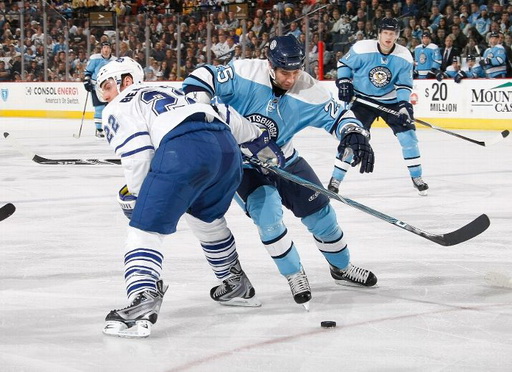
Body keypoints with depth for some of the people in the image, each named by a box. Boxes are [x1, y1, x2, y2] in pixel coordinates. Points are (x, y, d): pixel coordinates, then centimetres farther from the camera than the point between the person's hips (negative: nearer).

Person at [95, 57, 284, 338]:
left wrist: (132, 196, 14)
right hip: (226, 147, 7)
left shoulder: (117, 109, 19)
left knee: (145, 228, -2)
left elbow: (137, 152, 2)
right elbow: (224, 116, 33)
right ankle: (237, 287, 43)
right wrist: (262, 144, 40)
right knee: (207, 217, 32)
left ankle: (141, 301, -22)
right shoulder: (170, 93, 39)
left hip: (183, 151, -7)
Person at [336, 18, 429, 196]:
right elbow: (344, 63, -2)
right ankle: (335, 180, -1)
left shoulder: (404, 57, -12)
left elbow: (404, 84, -7)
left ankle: (417, 177, 11)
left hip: (391, 101, 2)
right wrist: (344, 82, -15)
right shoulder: (362, 49, -18)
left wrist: (404, 104, -21)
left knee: (407, 134, -6)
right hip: (363, 99, -2)